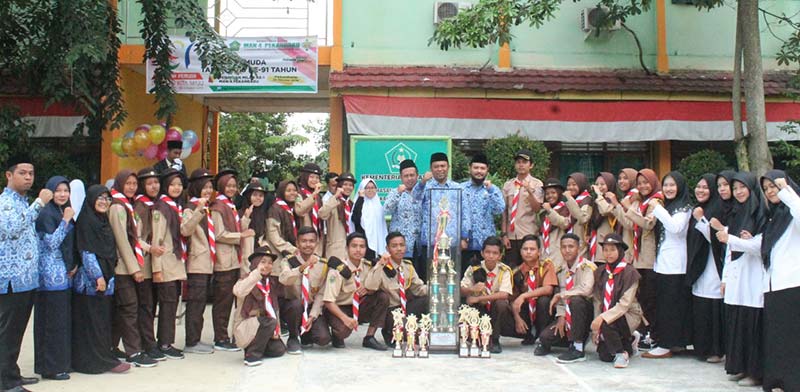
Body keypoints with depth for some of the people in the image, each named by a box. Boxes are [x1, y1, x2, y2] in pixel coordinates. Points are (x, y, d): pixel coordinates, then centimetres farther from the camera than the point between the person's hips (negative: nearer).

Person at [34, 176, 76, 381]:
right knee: (52, 321, -4)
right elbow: (52, 243, -18)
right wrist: (66, 220, -16)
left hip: (64, 274, 8)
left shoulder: (65, 212, 15)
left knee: (63, 318, 11)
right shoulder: (46, 214, -10)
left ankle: (61, 362, 18)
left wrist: (73, 265, 9)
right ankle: (51, 367, 3)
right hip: (51, 274, -8)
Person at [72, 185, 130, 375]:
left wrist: (108, 277, 13)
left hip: (105, 279, 8)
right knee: (93, 320, -4)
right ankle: (102, 361, -2)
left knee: (103, 318, 10)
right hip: (90, 281, -8)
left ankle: (103, 357, 16)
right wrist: (98, 277, -18)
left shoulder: (104, 221, 15)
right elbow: (86, 252, -14)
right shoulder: (86, 221, -9)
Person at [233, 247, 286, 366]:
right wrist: (257, 273, -37)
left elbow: (274, 308, 13)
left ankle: (253, 346, 14)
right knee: (270, 322, -32)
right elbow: (238, 291, -35)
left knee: (279, 350, -10)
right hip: (246, 326, -7)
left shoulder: (270, 284, 12)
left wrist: (276, 329, 1)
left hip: (263, 327, 7)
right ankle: (252, 355, -21)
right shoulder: (247, 280, -10)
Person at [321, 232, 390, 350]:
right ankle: (336, 334, 4)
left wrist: (367, 289, -20)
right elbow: (328, 301, -24)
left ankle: (369, 338, -7)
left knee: (383, 297, -16)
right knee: (344, 329, -36)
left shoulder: (368, 265, -5)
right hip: (338, 309, -6)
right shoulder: (339, 269, -22)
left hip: (359, 307, 6)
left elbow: (375, 289, 4)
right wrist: (345, 318, -36)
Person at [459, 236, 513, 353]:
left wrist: (479, 298, -28)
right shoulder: (474, 268, -4)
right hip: (479, 310, 1)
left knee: (501, 303, -35)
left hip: (497, 312, -1)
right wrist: (472, 289, -32)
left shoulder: (505, 270, -11)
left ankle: (494, 340, -12)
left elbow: (504, 295, -24)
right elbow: (461, 290, -9)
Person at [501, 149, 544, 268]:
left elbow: (537, 209, -11)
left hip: (529, 235, -3)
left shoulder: (537, 184, 1)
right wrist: (504, 234, 3)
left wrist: (530, 191, -26)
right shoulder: (508, 185, 10)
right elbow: (504, 211, 10)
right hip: (511, 236, 3)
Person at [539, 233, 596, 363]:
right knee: (545, 337, -12)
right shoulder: (561, 270, 7)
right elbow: (559, 298, 9)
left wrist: (560, 295, -21)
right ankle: (582, 338, 14)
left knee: (576, 300, -38)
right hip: (567, 314, 6)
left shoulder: (587, 267, -14)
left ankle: (578, 349, -27)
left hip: (587, 312, -6)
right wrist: (561, 316, -7)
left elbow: (585, 289, -32)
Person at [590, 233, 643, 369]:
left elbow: (625, 303, -19)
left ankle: (622, 353, -10)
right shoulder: (600, 273, 5)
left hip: (628, 315, -5)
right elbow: (597, 301, 3)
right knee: (604, 356, -7)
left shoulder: (630, 272, -12)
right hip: (605, 316, 5)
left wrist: (603, 318, -28)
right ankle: (629, 342, 24)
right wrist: (595, 327, -5)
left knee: (606, 323, -34)